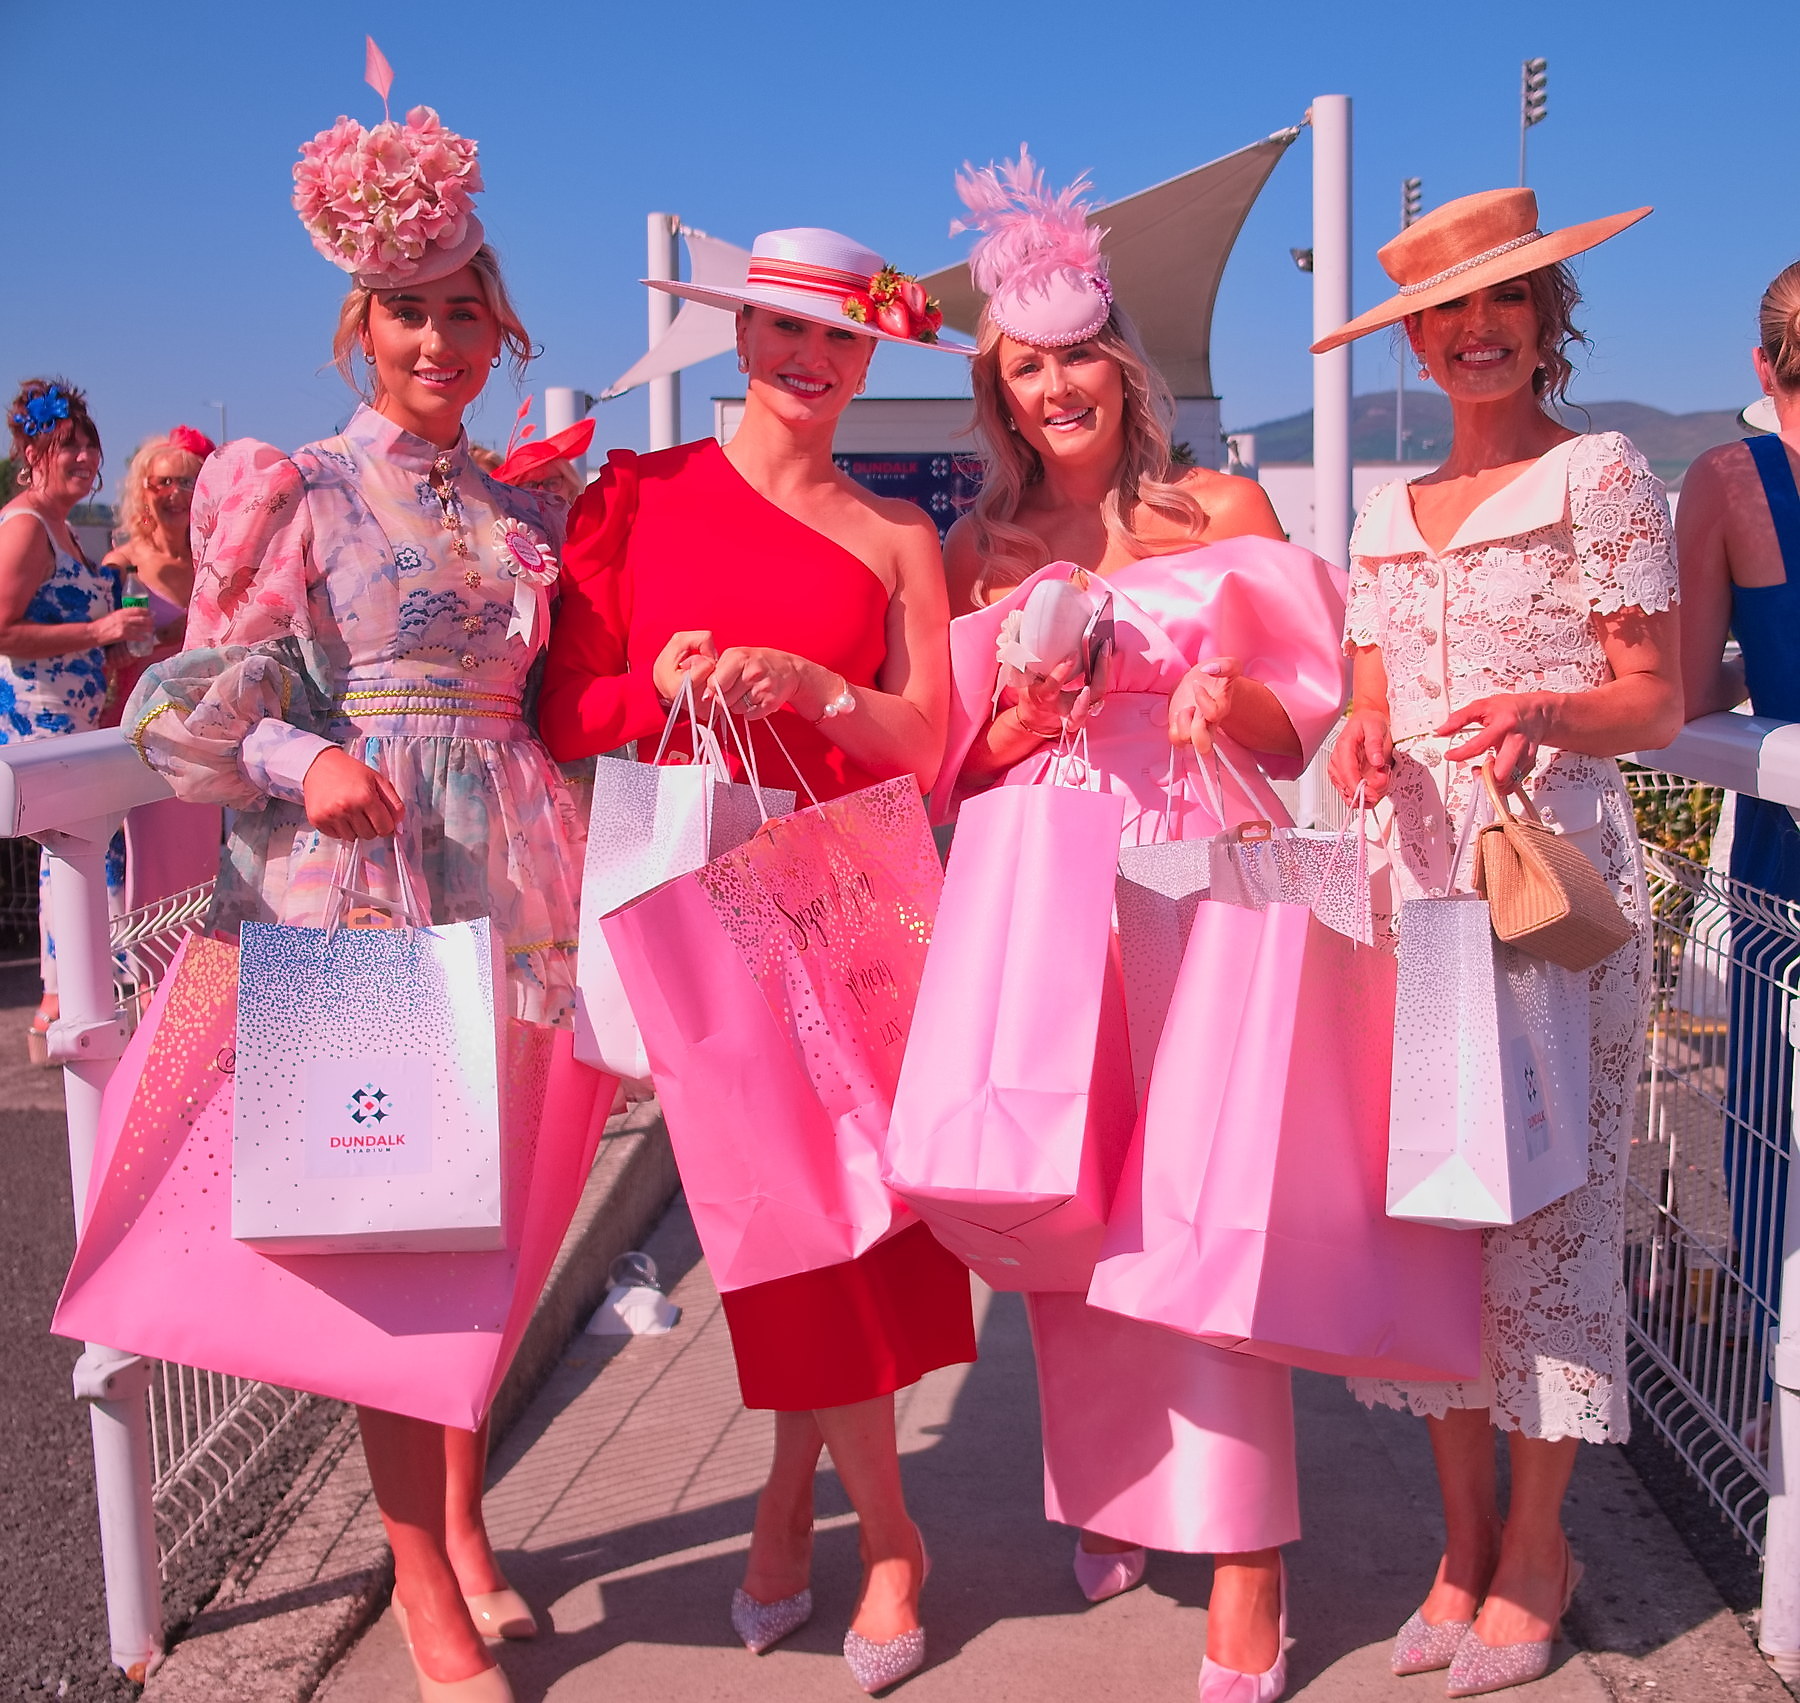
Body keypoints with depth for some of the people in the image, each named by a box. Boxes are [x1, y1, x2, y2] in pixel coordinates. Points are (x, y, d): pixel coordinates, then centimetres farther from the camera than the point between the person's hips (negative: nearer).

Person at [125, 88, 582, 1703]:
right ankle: (421, 1568, 13)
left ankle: (462, 1511, 28)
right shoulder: (296, 492, 2)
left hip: (502, 869, 4)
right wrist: (305, 759, -19)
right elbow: (208, 697, -2)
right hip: (352, 865, -4)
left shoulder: (527, 511, 15)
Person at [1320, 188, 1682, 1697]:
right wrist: (1362, 738, -5)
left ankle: (1537, 1544, 14)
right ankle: (1464, 1537, 17)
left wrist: (1544, 713, -20)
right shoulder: (1388, 519, 17)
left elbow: (1659, 699, -1)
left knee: (1550, 1205, -2)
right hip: (1417, 884, 5)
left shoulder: (1600, 474, 3)